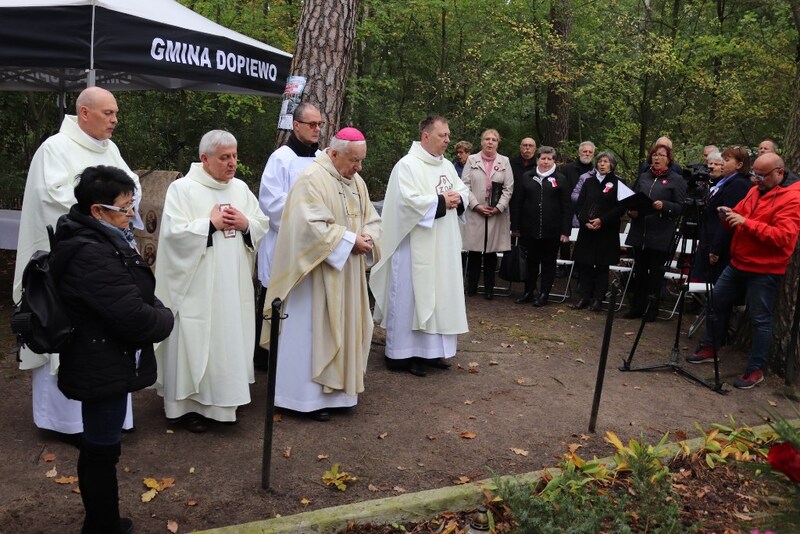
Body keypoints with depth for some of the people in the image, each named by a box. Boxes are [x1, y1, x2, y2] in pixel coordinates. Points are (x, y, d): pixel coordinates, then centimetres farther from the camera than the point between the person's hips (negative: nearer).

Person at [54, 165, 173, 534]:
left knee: (101, 445, 22)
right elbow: (134, 316, -29)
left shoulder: (94, 240, 5)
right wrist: (165, 319, -10)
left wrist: (156, 312, -6)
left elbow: (134, 294, 12)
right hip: (104, 368, -11)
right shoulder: (91, 254, -27)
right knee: (101, 448, 6)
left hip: (103, 363, 11)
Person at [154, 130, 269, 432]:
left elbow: (262, 226, 11)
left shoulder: (241, 188, 10)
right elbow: (173, 232, -17)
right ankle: (186, 404, 12)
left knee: (229, 338, 11)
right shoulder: (182, 188, -8)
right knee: (195, 342, 0)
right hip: (197, 285, -6)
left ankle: (221, 399, 25)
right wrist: (211, 223, -15)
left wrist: (245, 224, -9)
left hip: (233, 284, 6)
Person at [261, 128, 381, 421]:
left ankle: (337, 386, 27)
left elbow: (372, 219, 14)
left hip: (348, 275, 8)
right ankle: (309, 394, 11)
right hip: (318, 274, -8)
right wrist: (350, 240, -20)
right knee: (314, 332, 0)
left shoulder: (356, 182, 10)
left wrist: (368, 237, -8)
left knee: (344, 329, 14)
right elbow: (311, 226, -25)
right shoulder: (311, 180, -16)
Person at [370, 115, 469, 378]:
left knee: (439, 294, 12)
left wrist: (457, 199, -7)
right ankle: (401, 354, 6)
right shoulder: (407, 165, -12)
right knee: (410, 296, -3)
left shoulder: (447, 166, 14)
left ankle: (430, 349, 24)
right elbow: (409, 201, -22)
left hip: (442, 246, 8)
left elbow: (464, 192, 16)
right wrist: (441, 202, -15)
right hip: (415, 245, -8)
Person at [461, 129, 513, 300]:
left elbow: (508, 188, 3)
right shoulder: (472, 160, 6)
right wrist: (476, 205, -10)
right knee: (474, 251, 2)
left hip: (497, 214, 1)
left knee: (491, 251, 4)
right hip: (475, 213, -1)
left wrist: (499, 207, -8)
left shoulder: (504, 162, 8)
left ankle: (489, 287, 13)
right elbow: (465, 185, 0)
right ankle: (471, 285, 13)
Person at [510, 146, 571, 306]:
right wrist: (515, 227, 2)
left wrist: (565, 231, -6)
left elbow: (566, 207, 1)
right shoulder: (527, 177, 7)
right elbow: (517, 203, 6)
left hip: (551, 231, -1)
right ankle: (528, 292, 20)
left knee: (548, 263, 7)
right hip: (529, 229, 1)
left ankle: (544, 294, 16)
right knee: (531, 261, 9)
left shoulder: (560, 179, 3)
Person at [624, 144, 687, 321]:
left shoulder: (676, 180, 0)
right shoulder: (643, 177, 14)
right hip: (639, 232, 4)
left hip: (660, 235, -4)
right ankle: (637, 307, 19)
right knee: (639, 271, 9)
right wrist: (631, 210, -4)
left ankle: (652, 309, 14)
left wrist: (664, 206, -22)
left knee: (655, 272, 3)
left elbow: (680, 206, -5)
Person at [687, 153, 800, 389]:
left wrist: (747, 222, -27)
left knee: (760, 319, -1)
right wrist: (729, 215, -6)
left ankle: (756, 369, 9)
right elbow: (740, 216, 18)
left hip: (764, 271, -8)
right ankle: (709, 348, 28)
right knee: (716, 301, 13)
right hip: (738, 263, 8)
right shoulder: (755, 191, 11)